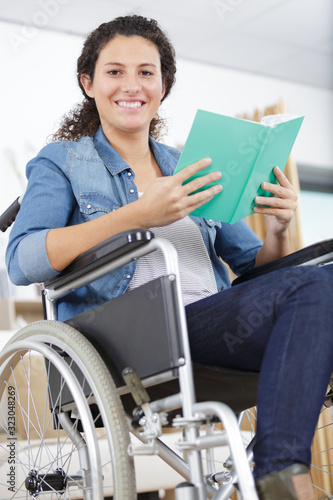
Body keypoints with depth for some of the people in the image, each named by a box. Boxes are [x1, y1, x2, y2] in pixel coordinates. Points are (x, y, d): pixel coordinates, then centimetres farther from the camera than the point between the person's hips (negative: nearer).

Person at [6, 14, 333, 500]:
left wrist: (278, 231, -2)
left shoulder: (190, 169, 25)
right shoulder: (61, 163, 12)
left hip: (213, 328, 5)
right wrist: (136, 215, -18)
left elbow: (254, 265, 22)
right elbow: (22, 261, -7)